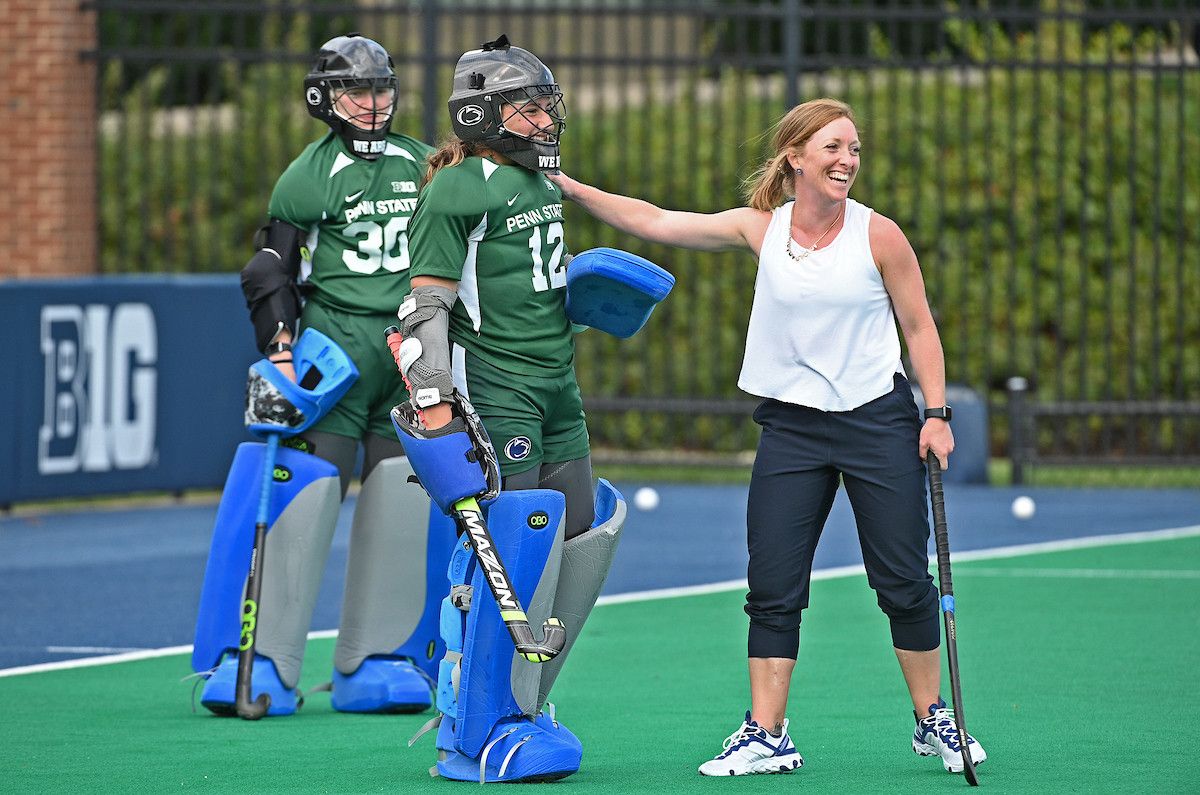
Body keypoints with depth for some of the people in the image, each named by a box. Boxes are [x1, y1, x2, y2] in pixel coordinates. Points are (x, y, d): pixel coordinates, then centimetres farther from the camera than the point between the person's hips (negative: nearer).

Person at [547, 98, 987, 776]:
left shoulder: (879, 235, -6)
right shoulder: (762, 229, 1)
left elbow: (920, 327, 1)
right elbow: (655, 222, 3)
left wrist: (938, 414, -6)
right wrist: (571, 189, -2)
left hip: (878, 420, -2)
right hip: (791, 426, 2)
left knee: (905, 582, 1)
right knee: (773, 587, -2)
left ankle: (934, 721, 16)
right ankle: (767, 736, 3)